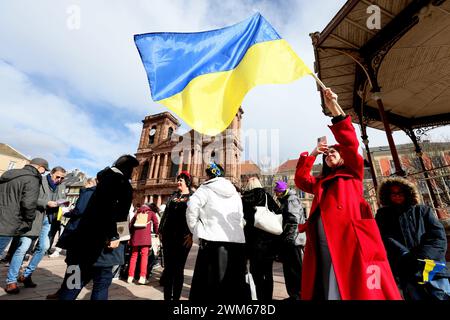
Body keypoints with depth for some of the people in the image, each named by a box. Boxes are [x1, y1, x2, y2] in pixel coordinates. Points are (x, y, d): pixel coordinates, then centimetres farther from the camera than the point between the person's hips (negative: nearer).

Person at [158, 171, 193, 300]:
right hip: (168, 235, 5)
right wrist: (161, 230, 8)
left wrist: (191, 234, -17)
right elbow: (165, 214, 15)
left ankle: (176, 297, 20)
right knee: (168, 267, 11)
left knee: (178, 268, 6)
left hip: (183, 236, -4)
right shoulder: (173, 196, 14)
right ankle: (167, 297, 25)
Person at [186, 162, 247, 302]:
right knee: (233, 284, 16)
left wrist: (196, 233, 3)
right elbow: (241, 219, 16)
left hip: (213, 240, -5)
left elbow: (192, 210, -9)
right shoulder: (235, 193, 18)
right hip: (237, 242, 6)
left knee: (209, 282, 7)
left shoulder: (206, 189, 2)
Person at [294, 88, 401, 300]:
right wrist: (313, 153, 19)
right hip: (321, 241, 4)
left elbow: (350, 143, 0)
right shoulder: (321, 183, 27)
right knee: (328, 289, 3)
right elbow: (300, 180, 15)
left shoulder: (353, 173, 14)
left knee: (359, 288, -6)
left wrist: (334, 108, -7)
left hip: (350, 236, -4)